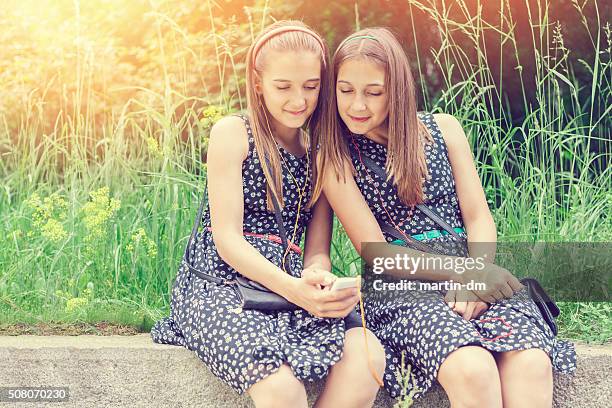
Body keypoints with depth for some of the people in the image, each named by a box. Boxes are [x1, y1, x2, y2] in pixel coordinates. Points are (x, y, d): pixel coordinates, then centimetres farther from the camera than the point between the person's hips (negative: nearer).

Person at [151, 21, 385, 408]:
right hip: (219, 285, -4)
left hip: (292, 289, 5)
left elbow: (318, 248, 9)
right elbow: (227, 238, -7)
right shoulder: (233, 133, 2)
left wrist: (316, 277, -18)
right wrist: (294, 288, -24)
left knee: (368, 356, -27)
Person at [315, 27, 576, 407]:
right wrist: (462, 272, -15)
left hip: (474, 274, 3)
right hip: (402, 282, -2)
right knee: (472, 370, -34)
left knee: (532, 365, -30)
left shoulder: (444, 129, 12)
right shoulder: (334, 158, 4)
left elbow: (478, 216, 8)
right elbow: (374, 250, -3)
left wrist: (477, 276, -13)